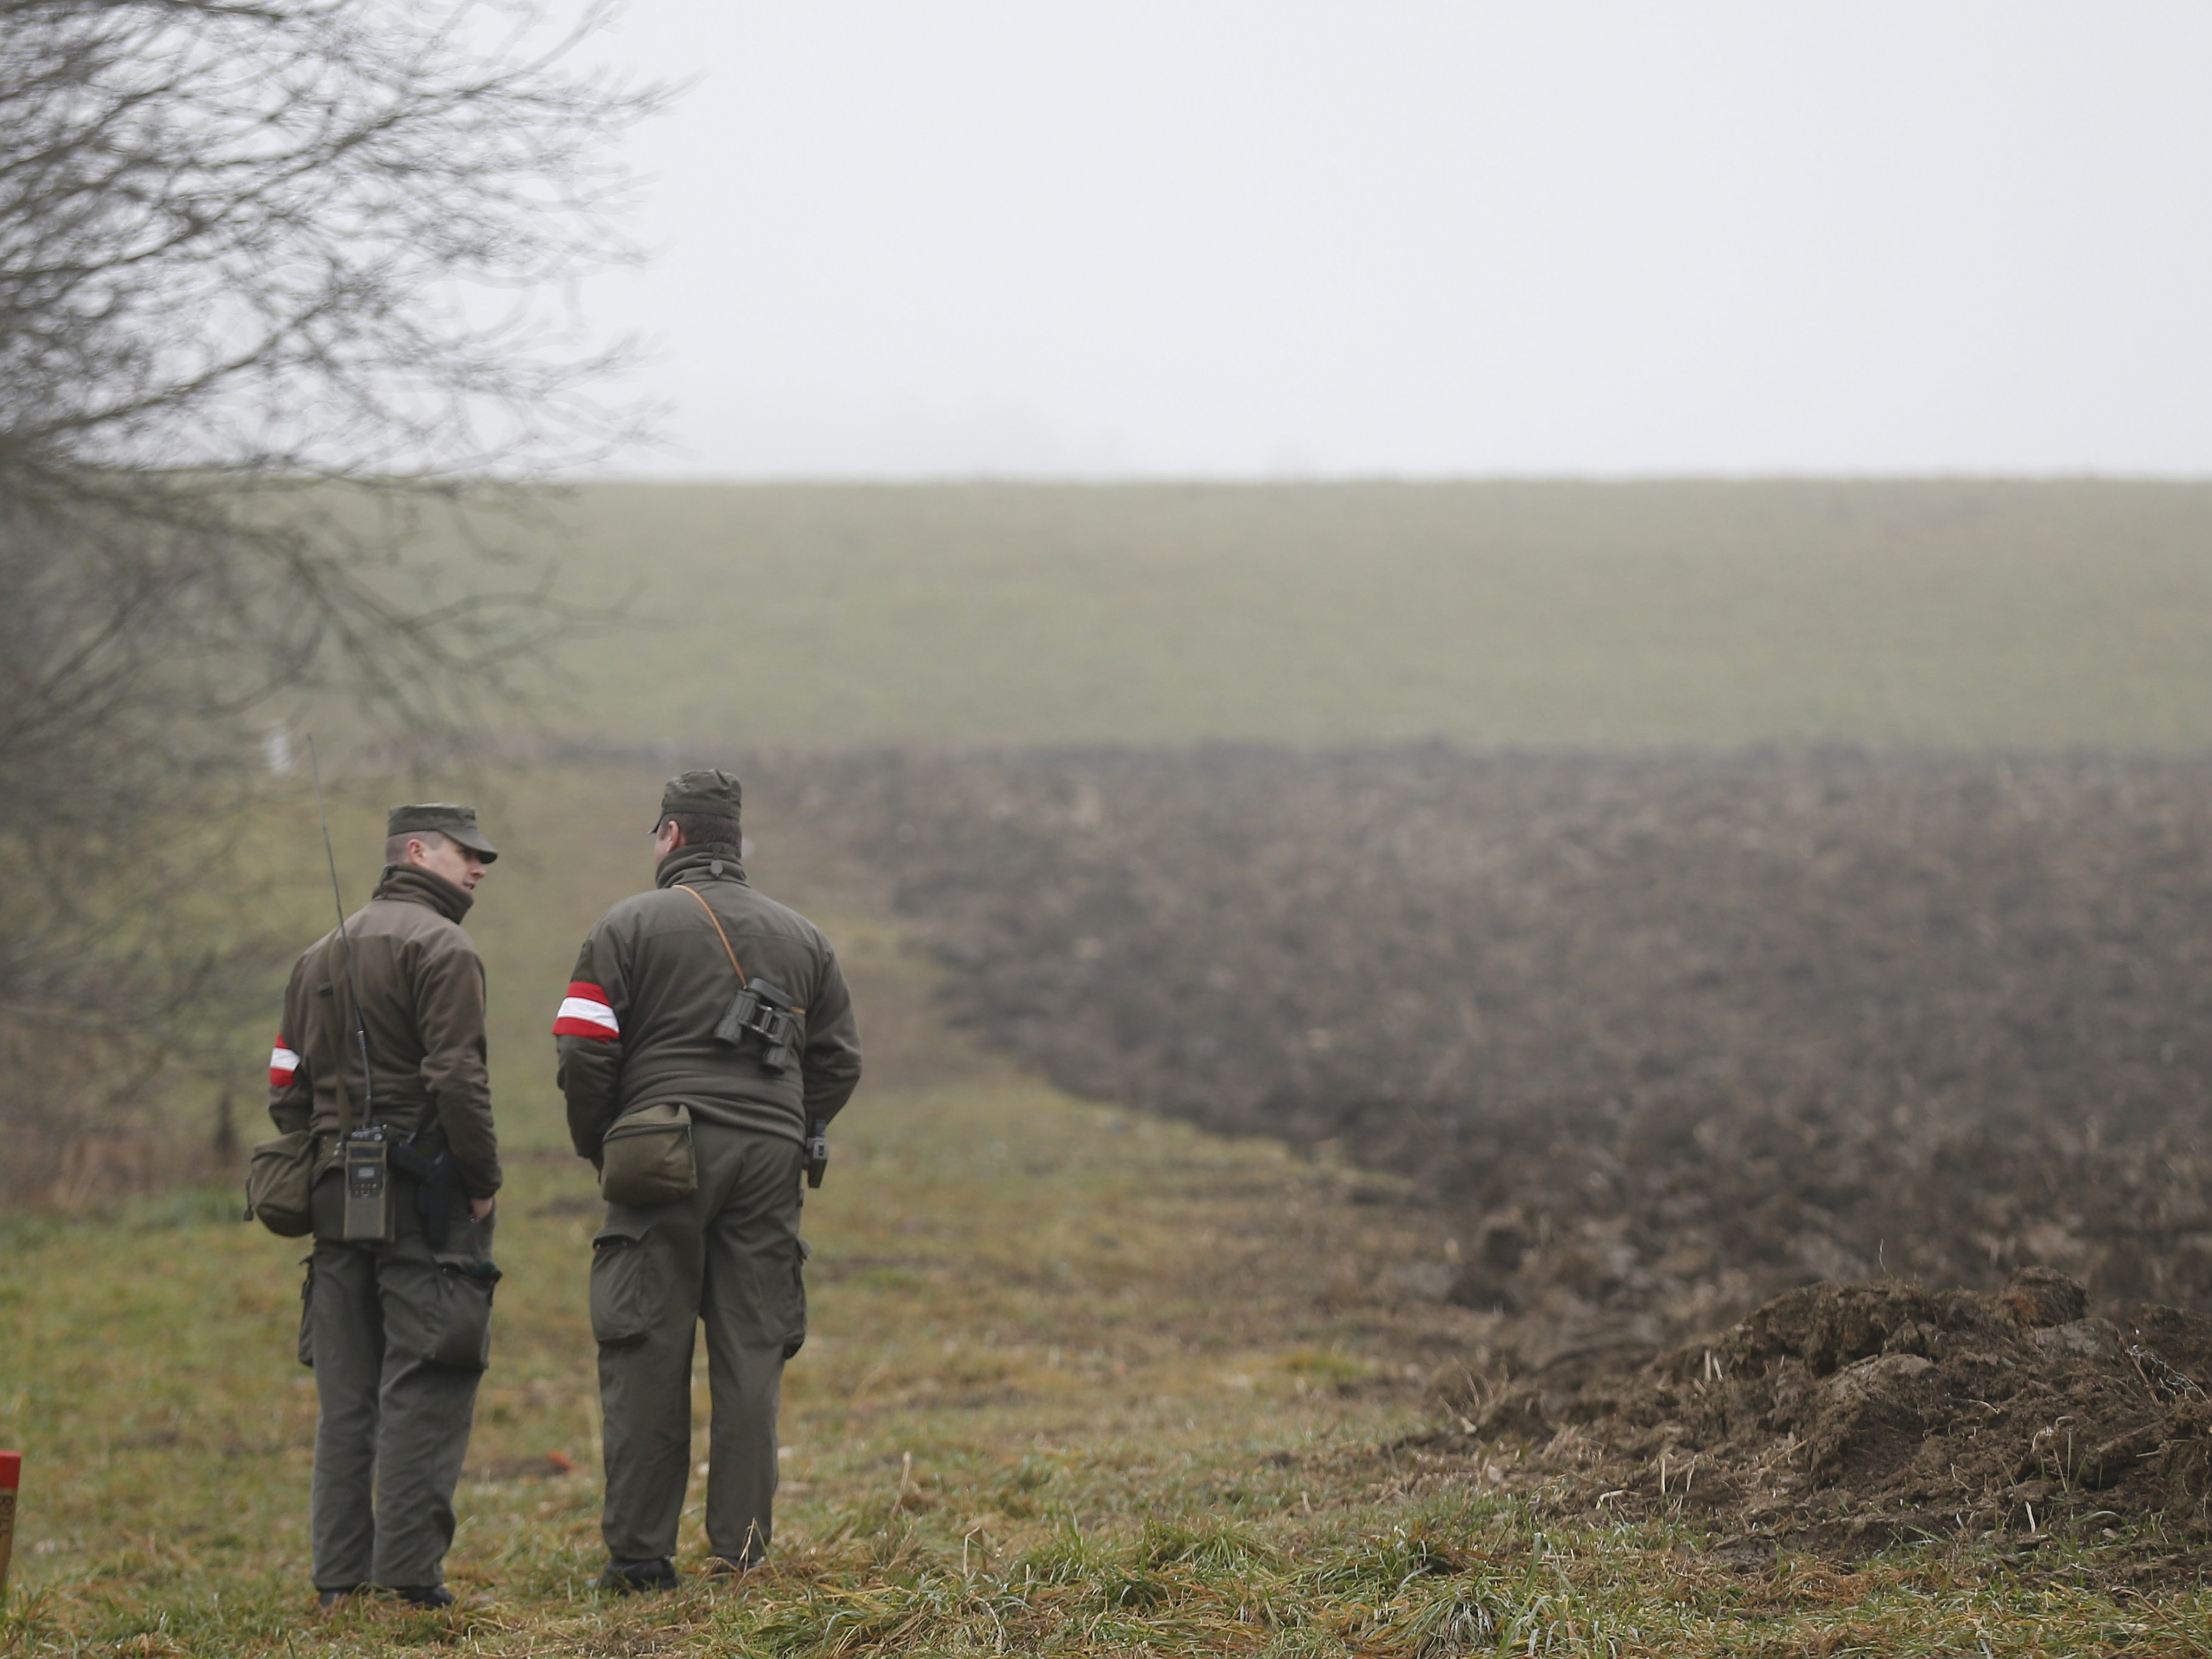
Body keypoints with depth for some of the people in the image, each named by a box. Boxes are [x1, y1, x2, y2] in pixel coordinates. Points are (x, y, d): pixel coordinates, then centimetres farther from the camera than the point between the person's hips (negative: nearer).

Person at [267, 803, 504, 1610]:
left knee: (346, 1394, 9)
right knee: (424, 1389, -6)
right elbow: (457, 1079, -17)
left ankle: (340, 1575, 9)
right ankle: (408, 1572, -10)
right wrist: (484, 1179, -8)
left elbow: (288, 1090, 16)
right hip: (426, 1199, -7)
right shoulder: (442, 949, -8)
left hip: (337, 1198, 7)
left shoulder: (320, 957, 18)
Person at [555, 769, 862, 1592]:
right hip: (768, 1161, 3)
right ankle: (742, 1549, 2)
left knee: (647, 1358, -2)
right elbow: (839, 1062, 16)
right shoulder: (800, 937, 16)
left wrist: (597, 1147, 10)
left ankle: (640, 1554, -3)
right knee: (751, 1359, 4)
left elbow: (584, 1054, -4)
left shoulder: (630, 925, 2)